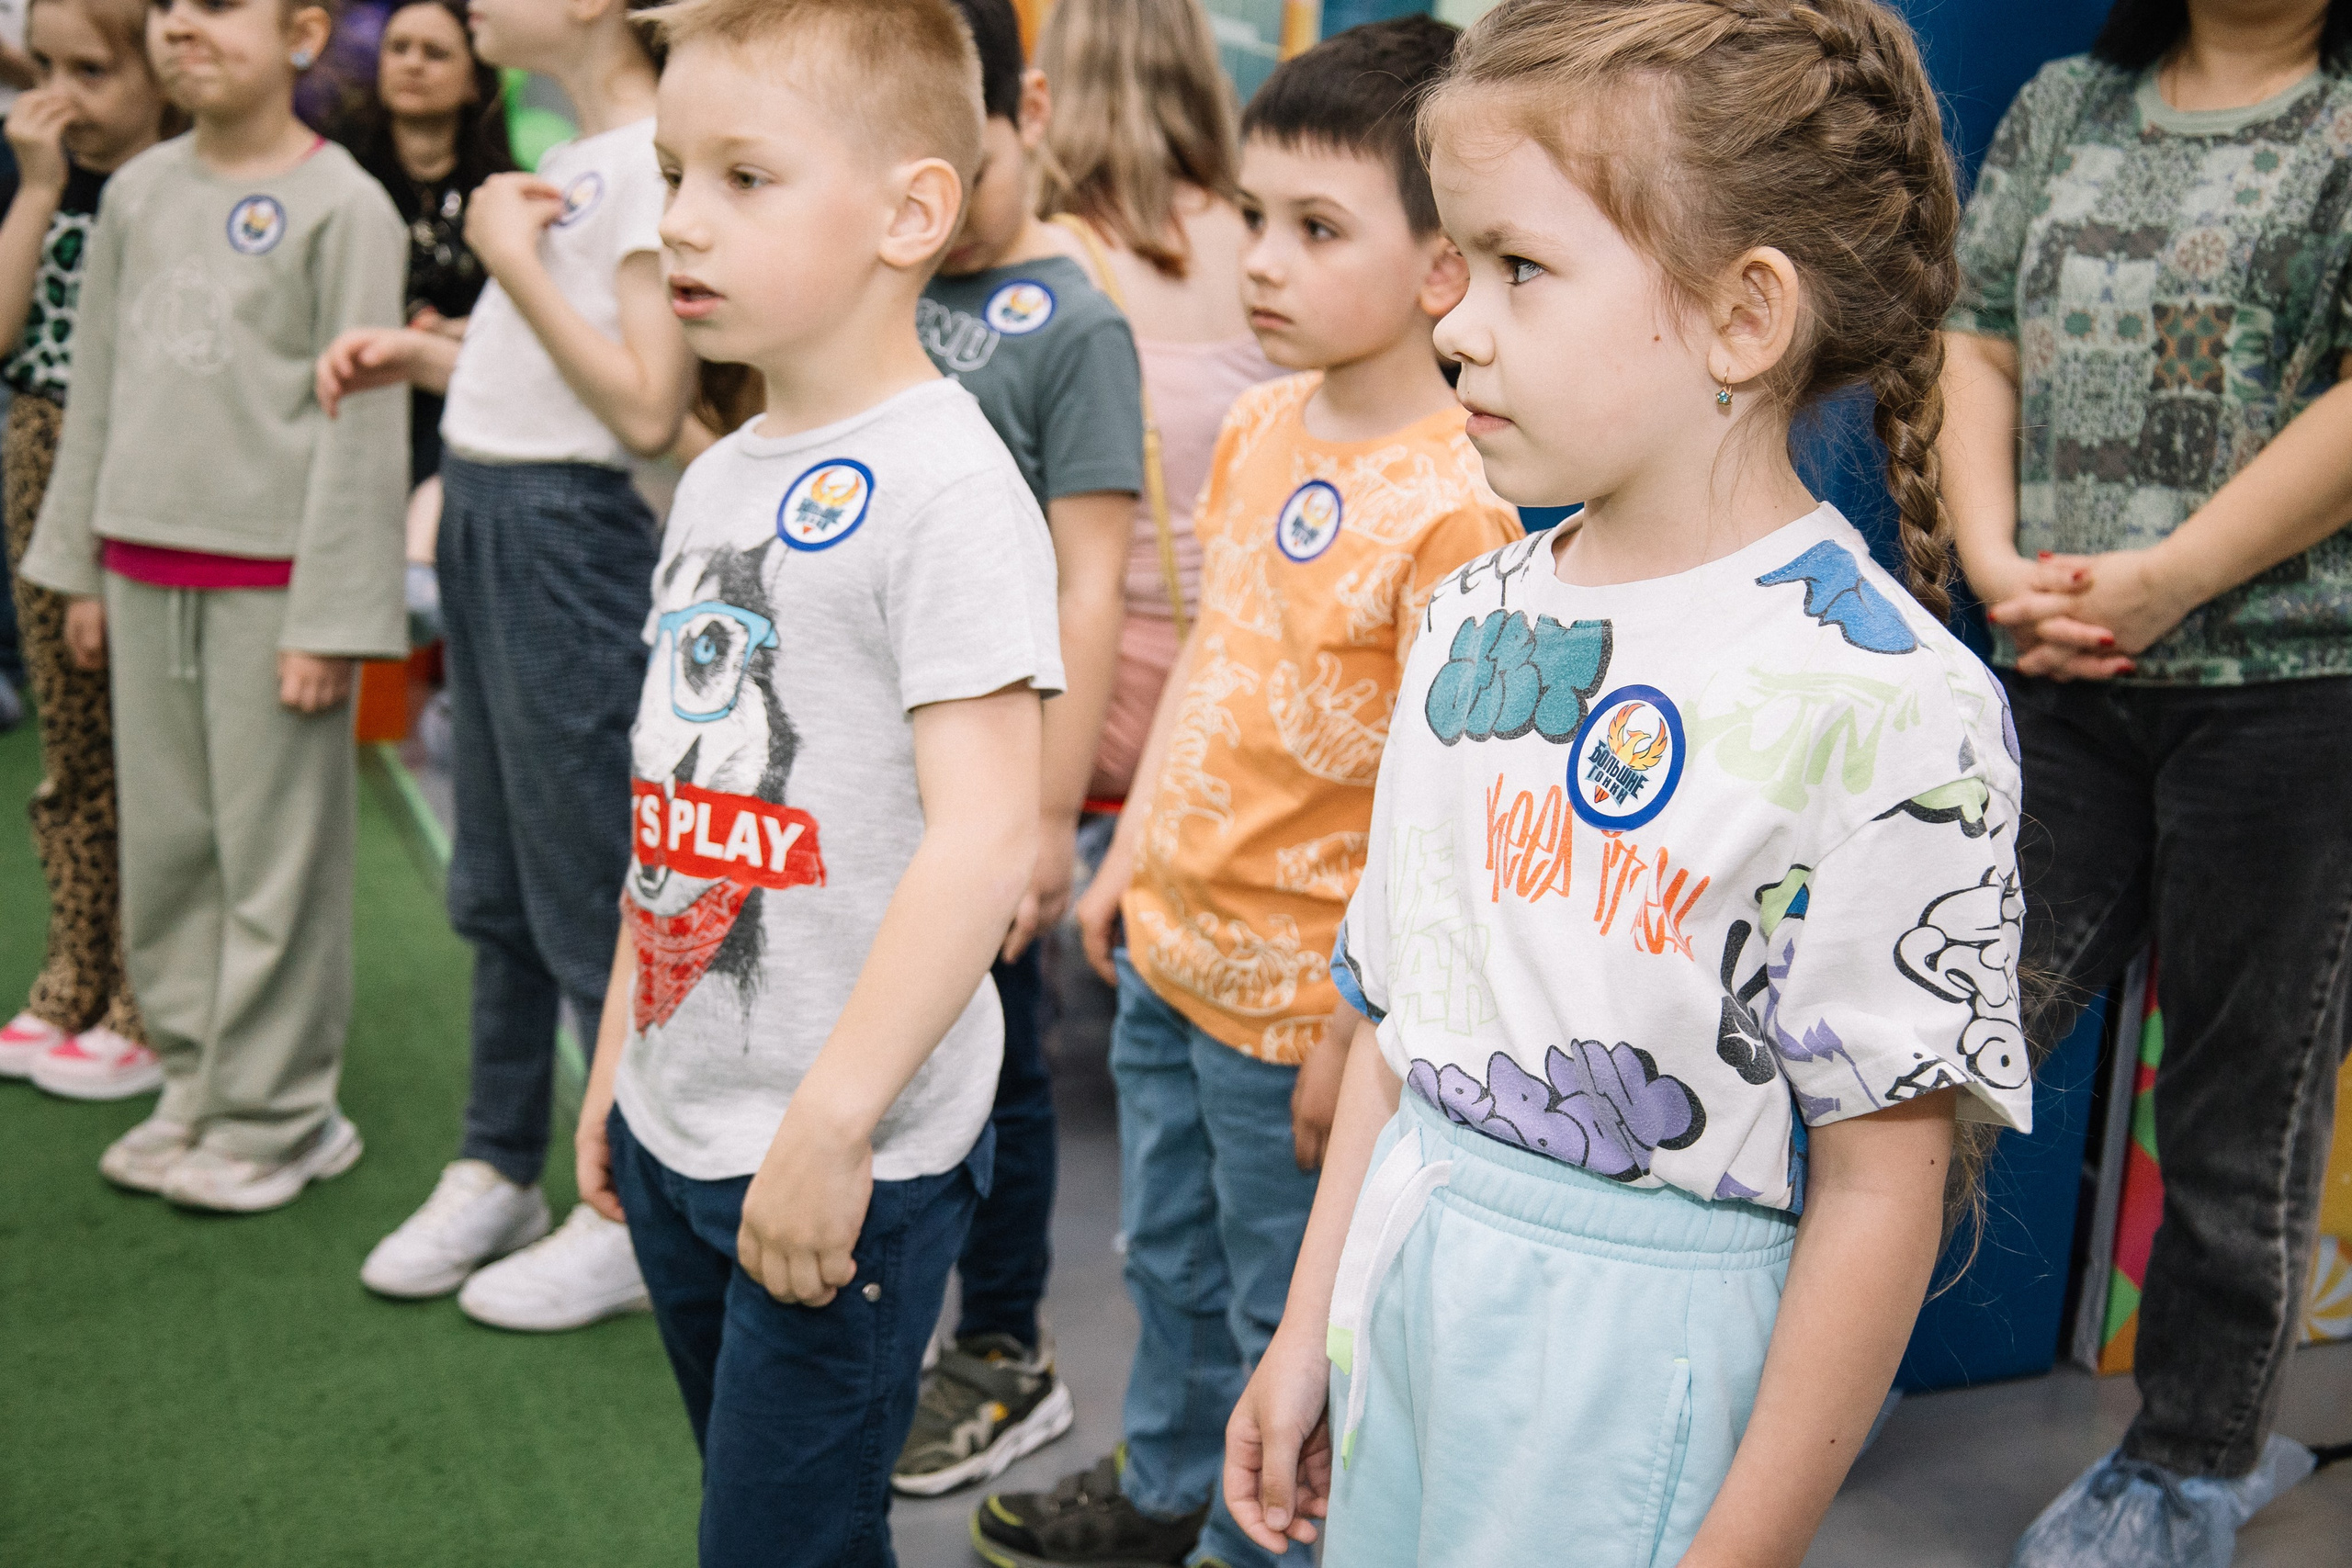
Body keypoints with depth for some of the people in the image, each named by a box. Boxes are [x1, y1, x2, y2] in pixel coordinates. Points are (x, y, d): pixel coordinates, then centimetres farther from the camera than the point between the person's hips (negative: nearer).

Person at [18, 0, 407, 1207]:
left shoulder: (341, 206, -7)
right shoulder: (140, 192, 11)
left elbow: (360, 422, -10)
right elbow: (97, 391, 16)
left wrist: (327, 616, -13)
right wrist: (82, 568, 14)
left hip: (267, 577, -6)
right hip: (145, 568, 6)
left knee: (275, 857, 1)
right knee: (163, 846, 12)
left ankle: (274, 1117, 14)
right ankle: (195, 1084, 26)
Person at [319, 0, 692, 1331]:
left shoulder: (653, 160, -15)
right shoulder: (571, 158, 13)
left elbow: (648, 406, -21)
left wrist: (512, 259, -16)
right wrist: (419, 355, 7)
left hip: (570, 535, -9)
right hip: (488, 520, 9)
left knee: (588, 896, 0)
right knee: (497, 889, 17)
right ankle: (499, 1173, 31)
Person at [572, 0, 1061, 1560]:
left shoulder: (944, 485, -16)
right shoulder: (720, 480, 10)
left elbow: (983, 839, -23)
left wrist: (829, 1123, -23)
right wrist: (622, 1053, 18)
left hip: (847, 1156, -8)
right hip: (677, 1130, 8)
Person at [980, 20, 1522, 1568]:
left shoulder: (1454, 503, -23)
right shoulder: (1259, 426, 2)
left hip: (1300, 996, -8)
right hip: (1171, 952, 8)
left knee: (1283, 1318, 12)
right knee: (1172, 1257, 27)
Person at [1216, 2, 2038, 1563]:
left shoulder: (1889, 707, -20)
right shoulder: (1475, 614, 2)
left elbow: (1882, 1188, -16)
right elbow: (1401, 1012, 8)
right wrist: (1309, 1326, 12)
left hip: (1644, 1359, -6)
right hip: (1407, 1301, 6)